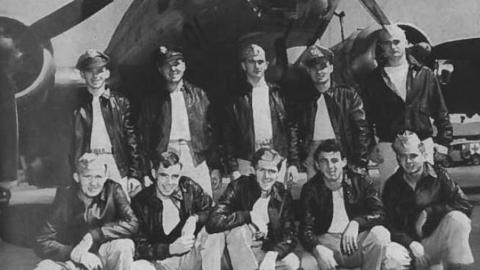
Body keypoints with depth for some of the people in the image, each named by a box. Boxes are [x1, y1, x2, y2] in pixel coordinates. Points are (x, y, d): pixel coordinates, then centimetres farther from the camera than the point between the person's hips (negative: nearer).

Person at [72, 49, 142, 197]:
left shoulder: (120, 102, 10)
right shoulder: (76, 104, 9)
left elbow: (132, 140, 6)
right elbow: (68, 143, 7)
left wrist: (135, 175, -1)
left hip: (118, 167, 0)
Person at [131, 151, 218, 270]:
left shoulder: (188, 187, -3)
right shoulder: (140, 202, -11)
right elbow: (139, 248, -11)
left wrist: (195, 219, -15)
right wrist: (171, 249, -27)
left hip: (192, 255, 4)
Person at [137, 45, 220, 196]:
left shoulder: (199, 95, 12)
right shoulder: (151, 101, 8)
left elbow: (210, 132, 11)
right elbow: (145, 140, 7)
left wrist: (215, 167, 6)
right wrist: (147, 174, -1)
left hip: (197, 162, 1)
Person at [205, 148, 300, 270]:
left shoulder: (283, 195, -4)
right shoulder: (238, 186, -14)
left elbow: (289, 236, -9)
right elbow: (213, 223, -26)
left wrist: (272, 255, -29)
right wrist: (249, 216, -31)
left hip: (266, 250, 2)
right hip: (236, 250, -2)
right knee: (238, 229, -33)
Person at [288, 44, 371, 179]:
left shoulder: (348, 94, 8)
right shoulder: (300, 97, 11)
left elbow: (362, 130, 4)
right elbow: (293, 132, 6)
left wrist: (361, 164, -4)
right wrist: (294, 165, -5)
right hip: (312, 152, 0)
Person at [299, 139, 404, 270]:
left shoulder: (360, 182, 2)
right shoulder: (310, 189, 1)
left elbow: (380, 213, -8)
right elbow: (306, 229, -7)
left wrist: (356, 223, -28)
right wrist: (318, 248, -29)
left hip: (357, 240, 1)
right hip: (327, 242, -1)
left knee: (380, 233, -31)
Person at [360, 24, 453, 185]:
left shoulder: (424, 74, 7)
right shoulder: (373, 80, 5)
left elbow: (440, 111, 9)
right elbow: (366, 117, 8)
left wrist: (443, 142, 3)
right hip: (388, 146, 0)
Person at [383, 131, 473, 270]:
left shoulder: (439, 174, 1)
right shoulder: (392, 185, 2)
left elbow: (465, 205, -9)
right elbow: (391, 226, -2)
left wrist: (428, 213, -13)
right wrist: (410, 243, -21)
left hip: (440, 239, 0)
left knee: (456, 219, -29)